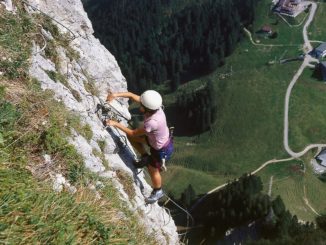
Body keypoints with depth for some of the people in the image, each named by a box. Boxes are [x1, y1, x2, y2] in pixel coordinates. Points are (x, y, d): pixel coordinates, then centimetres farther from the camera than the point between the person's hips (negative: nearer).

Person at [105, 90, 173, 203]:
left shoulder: (152, 122, -43)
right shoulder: (153, 106, -22)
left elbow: (133, 133, -26)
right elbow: (132, 95, -13)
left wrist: (116, 124, -20)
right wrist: (116, 95, -27)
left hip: (162, 149, -7)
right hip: (162, 139, 7)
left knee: (153, 170, 18)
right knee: (130, 137, 8)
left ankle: (157, 192, 46)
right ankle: (145, 158, 24)